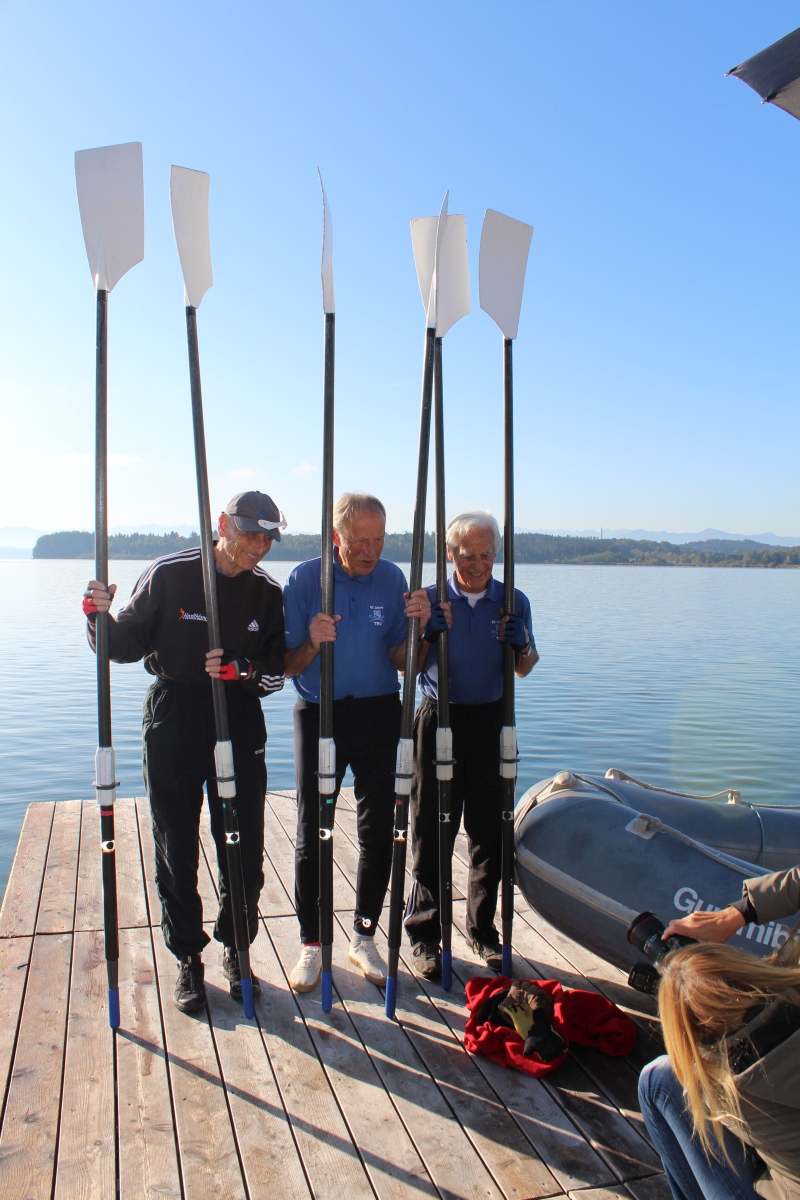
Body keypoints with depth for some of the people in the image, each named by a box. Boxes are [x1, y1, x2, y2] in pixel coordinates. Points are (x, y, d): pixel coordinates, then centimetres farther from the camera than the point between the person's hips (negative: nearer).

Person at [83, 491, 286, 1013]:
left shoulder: (268, 592, 1)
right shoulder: (168, 575, -7)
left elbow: (278, 670, 1)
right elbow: (128, 646, -3)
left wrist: (242, 668, -18)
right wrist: (102, 618, -21)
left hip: (240, 727, 2)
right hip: (173, 728, -2)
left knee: (245, 851, 7)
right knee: (177, 851, 8)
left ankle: (236, 950, 29)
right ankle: (189, 957, 27)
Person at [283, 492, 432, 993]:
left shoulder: (392, 579, -2)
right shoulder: (305, 579, -8)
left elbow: (401, 663, -1)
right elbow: (288, 666, -6)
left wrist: (417, 626, -19)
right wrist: (312, 644, -26)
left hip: (378, 716, 2)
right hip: (319, 716, -2)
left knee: (378, 830, 8)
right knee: (313, 833, 2)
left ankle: (365, 937, 25)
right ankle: (312, 944, 19)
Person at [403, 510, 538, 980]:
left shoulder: (514, 602, 4)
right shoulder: (429, 599, -1)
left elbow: (523, 670, 12)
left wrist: (523, 646, -10)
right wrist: (428, 634, -16)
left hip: (491, 721, 2)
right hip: (439, 718, -2)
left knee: (490, 831, 9)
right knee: (432, 831, 2)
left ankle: (484, 931, 25)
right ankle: (425, 935, 14)